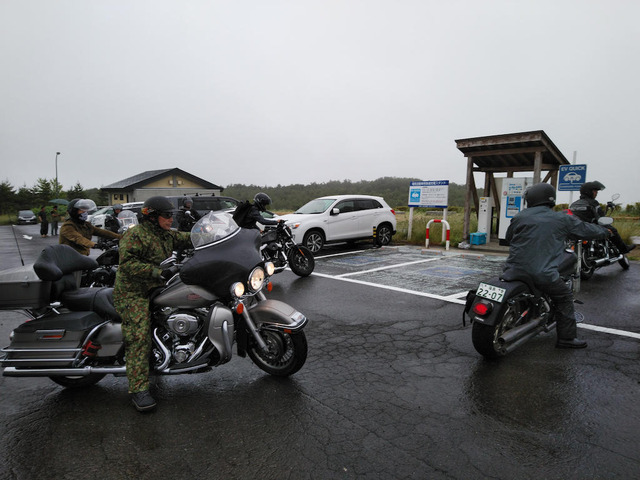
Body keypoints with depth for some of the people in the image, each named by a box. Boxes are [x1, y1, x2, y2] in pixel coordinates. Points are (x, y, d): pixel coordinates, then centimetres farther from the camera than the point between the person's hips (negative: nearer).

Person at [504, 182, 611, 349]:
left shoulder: (519, 217, 4)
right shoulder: (562, 220, 4)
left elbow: (508, 238, 17)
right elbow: (586, 230, 18)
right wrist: (605, 231, 40)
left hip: (515, 270, 3)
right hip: (543, 274, -2)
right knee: (564, 297, 17)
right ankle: (566, 338, 20)